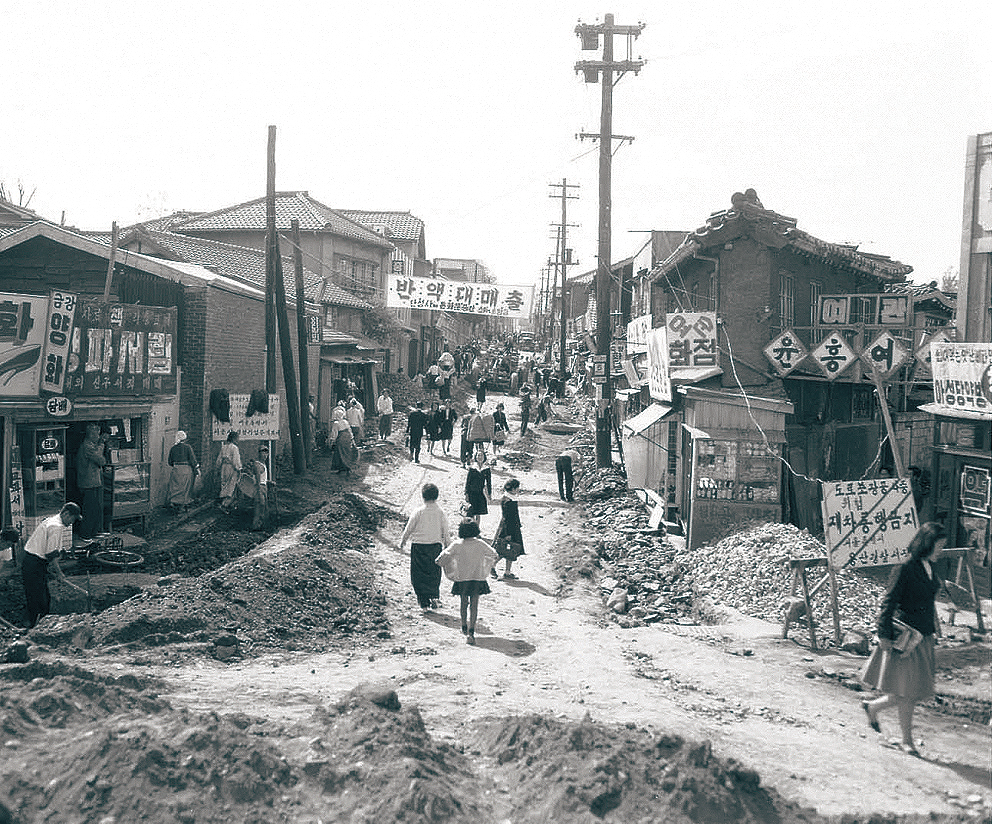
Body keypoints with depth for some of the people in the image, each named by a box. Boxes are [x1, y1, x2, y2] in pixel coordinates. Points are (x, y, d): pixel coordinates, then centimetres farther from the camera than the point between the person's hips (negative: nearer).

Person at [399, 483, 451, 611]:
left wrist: (402, 542, 14)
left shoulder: (418, 512, -12)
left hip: (418, 547, -3)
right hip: (435, 546, 3)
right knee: (434, 574, 18)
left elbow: (409, 529, -3)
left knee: (419, 576, 6)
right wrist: (446, 545, 19)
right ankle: (435, 596, 3)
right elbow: (445, 532, 4)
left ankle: (424, 603, 4)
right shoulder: (440, 512, -4)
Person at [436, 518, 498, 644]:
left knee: (464, 603, 18)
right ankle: (471, 631, -7)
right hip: (477, 578, 0)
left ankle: (464, 628, 32)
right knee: (474, 604, 2)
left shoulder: (457, 545, -9)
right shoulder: (480, 544, -5)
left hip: (461, 579, 0)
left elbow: (444, 556, -12)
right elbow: (493, 555, 7)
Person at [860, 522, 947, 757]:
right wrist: (884, 636, -16)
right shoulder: (905, 569, -17)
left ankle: (873, 707, 32)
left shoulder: (929, 566, 8)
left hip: (924, 638, 8)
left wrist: (935, 627, 21)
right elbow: (888, 603, -15)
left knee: (918, 691, 11)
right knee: (908, 692, 0)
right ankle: (907, 741, 17)